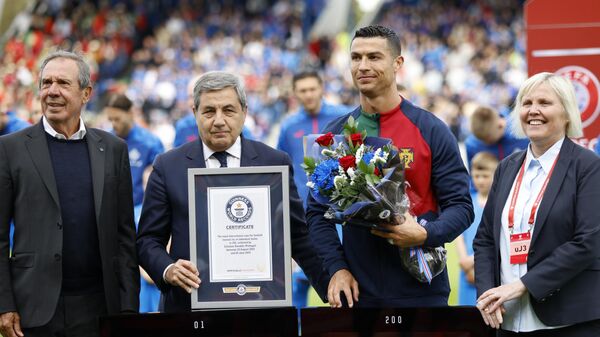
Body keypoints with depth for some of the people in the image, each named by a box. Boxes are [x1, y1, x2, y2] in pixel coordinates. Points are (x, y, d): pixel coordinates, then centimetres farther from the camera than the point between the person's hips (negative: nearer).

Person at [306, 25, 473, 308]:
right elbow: (317, 211, 8)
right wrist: (336, 267, -6)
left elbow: (460, 206, -1)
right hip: (357, 292, 2)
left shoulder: (431, 130, -1)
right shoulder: (335, 134, 7)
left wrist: (425, 234, -20)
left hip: (421, 292, -2)